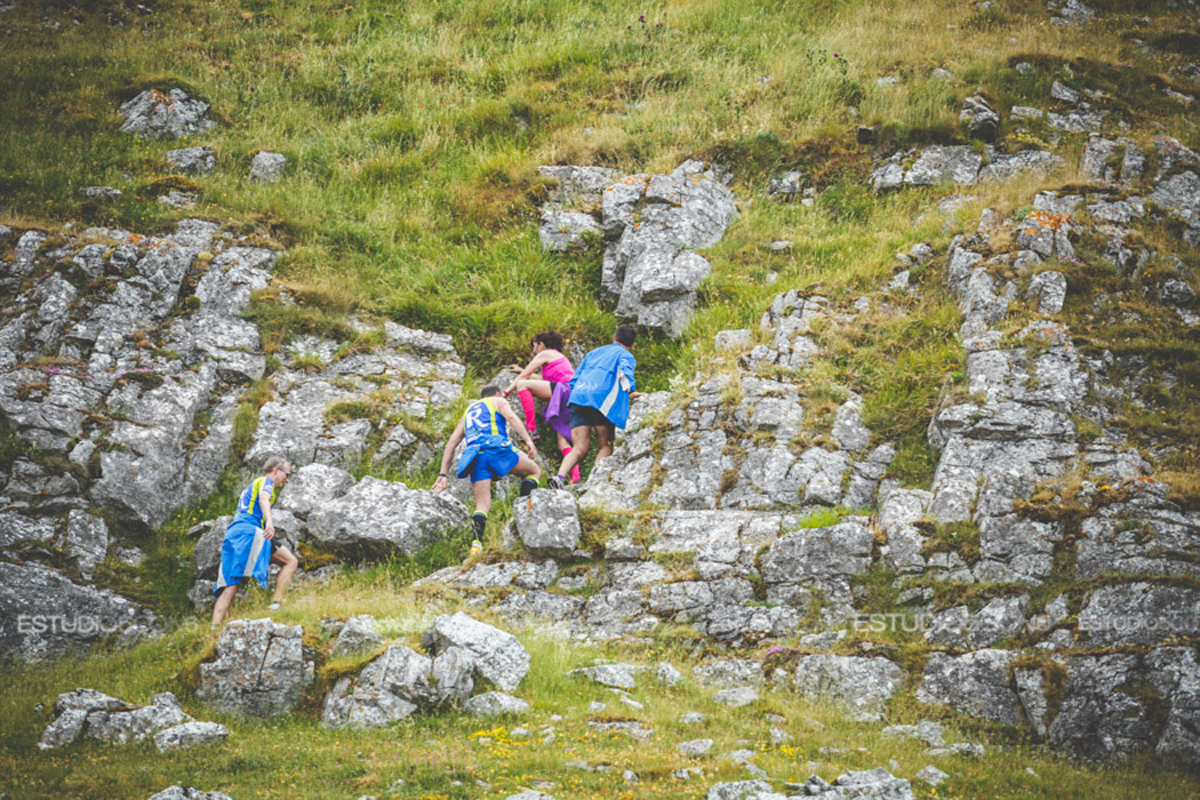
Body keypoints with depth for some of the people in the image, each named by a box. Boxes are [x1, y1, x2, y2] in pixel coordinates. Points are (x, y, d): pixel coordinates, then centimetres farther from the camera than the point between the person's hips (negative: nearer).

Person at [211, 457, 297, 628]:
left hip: (231, 532, 9)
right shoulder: (266, 481, 8)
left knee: (230, 585, 2)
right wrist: (269, 521, -32)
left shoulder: (252, 485, 36)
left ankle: (214, 627, -10)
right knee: (291, 561, -7)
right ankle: (275, 605, -21)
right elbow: (263, 499, -14)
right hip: (248, 531, -9)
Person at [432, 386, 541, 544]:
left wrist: (443, 474, 25)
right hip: (496, 445, -4)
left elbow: (450, 445, 29)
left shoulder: (467, 412, 37)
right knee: (534, 471, 16)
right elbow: (511, 416, 1)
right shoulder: (498, 401, 25)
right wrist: (528, 440, -8)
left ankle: (476, 541, -30)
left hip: (475, 454, 4)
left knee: (483, 506, -1)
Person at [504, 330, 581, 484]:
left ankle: (531, 429, -21)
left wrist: (505, 392, 15)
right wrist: (522, 370, 61)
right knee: (563, 443, -1)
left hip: (565, 389, -9)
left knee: (522, 384, -10)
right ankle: (576, 478, -19)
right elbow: (546, 380, 50)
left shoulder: (545, 354, 10)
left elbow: (524, 376, 9)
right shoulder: (560, 357, 36)